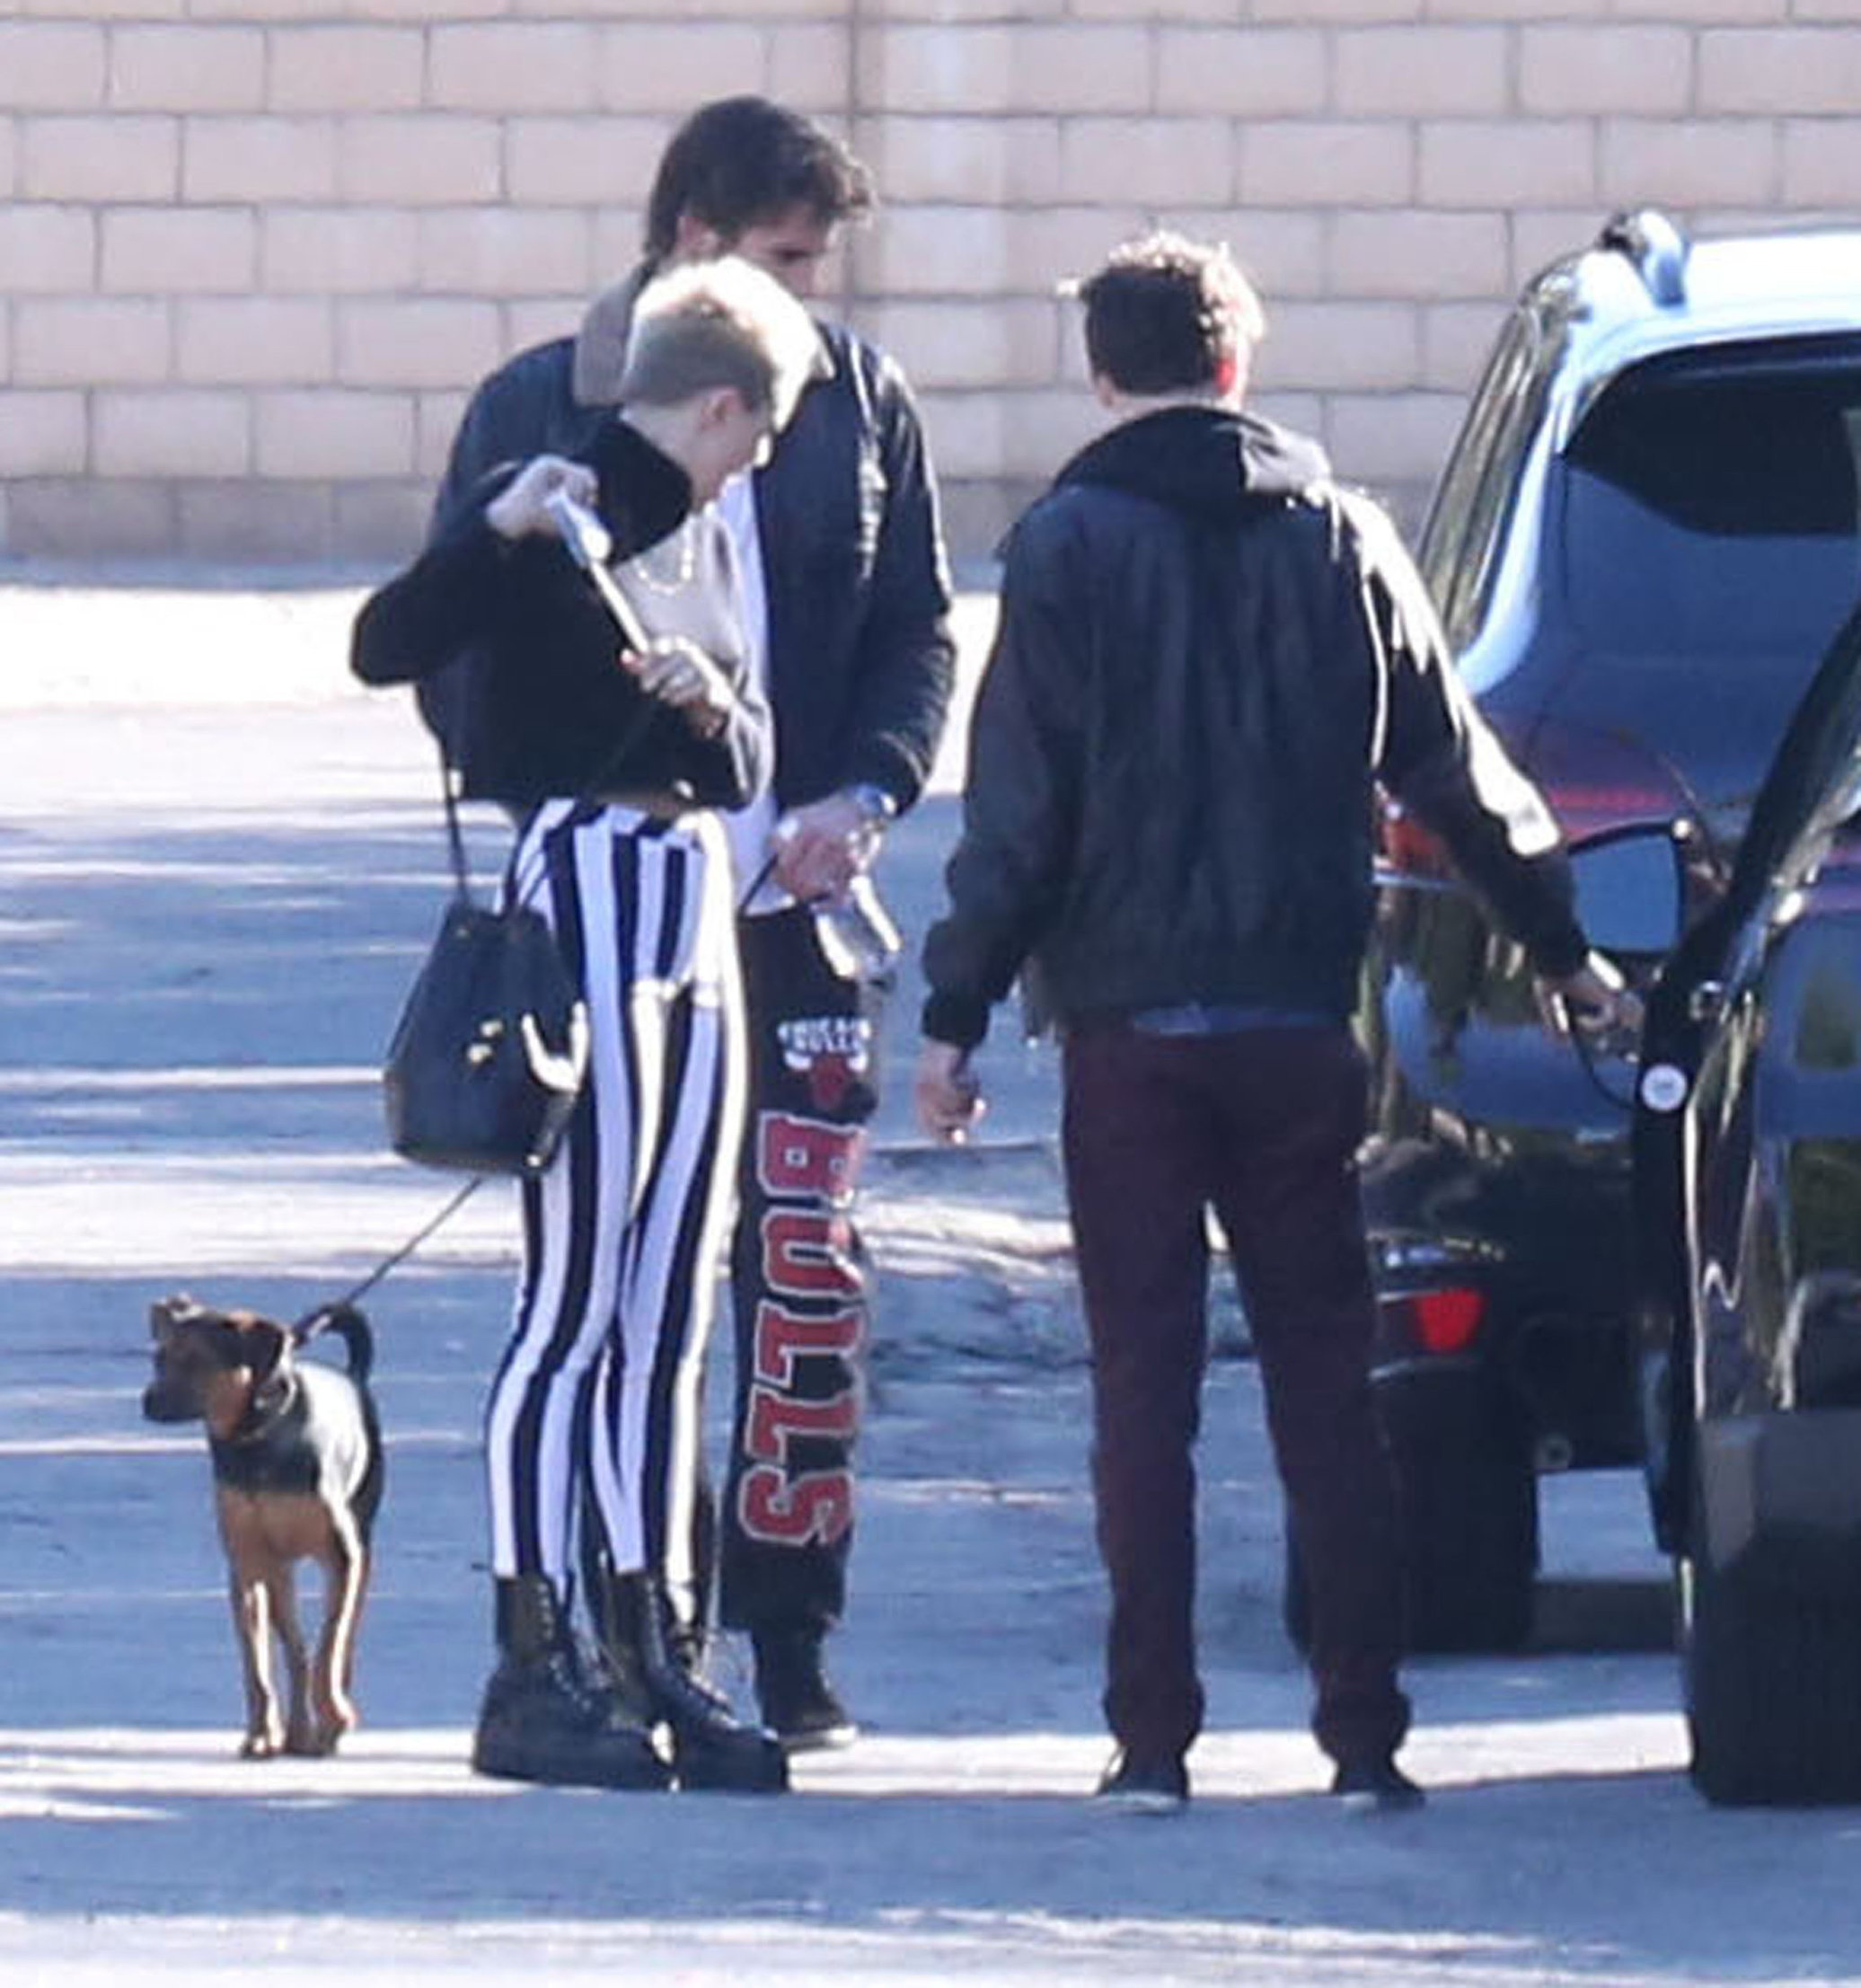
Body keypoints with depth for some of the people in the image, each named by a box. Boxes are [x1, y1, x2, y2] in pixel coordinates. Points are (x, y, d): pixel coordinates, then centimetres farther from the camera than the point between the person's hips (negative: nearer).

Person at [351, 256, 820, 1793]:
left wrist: (706, 697, -8)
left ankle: (653, 1653, 12)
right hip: (584, 898, -8)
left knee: (668, 1315, 9)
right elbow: (386, 650, -19)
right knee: (576, 1302, -8)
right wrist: (496, 532, -33)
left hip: (695, 913, 8)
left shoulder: (702, 541, 16)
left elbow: (751, 759, 14)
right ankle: (532, 1674, -7)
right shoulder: (553, 517, -7)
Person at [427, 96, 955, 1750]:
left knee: (808, 1269, -3)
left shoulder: (855, 399, 6)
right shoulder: (538, 410, 1)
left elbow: (916, 629, 10)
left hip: (794, 908, 1)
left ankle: (789, 1633, 4)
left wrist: (863, 795, -7)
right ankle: (622, 1620, 6)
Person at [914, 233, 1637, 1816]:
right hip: (1299, 1019, 2)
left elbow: (1017, 809, -7)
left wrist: (958, 1013, -3)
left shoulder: (1071, 547, -4)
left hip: (1129, 1029, -2)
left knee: (1144, 1382, 1)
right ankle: (1366, 1733, 4)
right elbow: (1455, 772, 10)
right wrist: (1567, 945, 22)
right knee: (1326, 1378, 7)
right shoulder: (1339, 541, 4)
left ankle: (1154, 1737, -3)